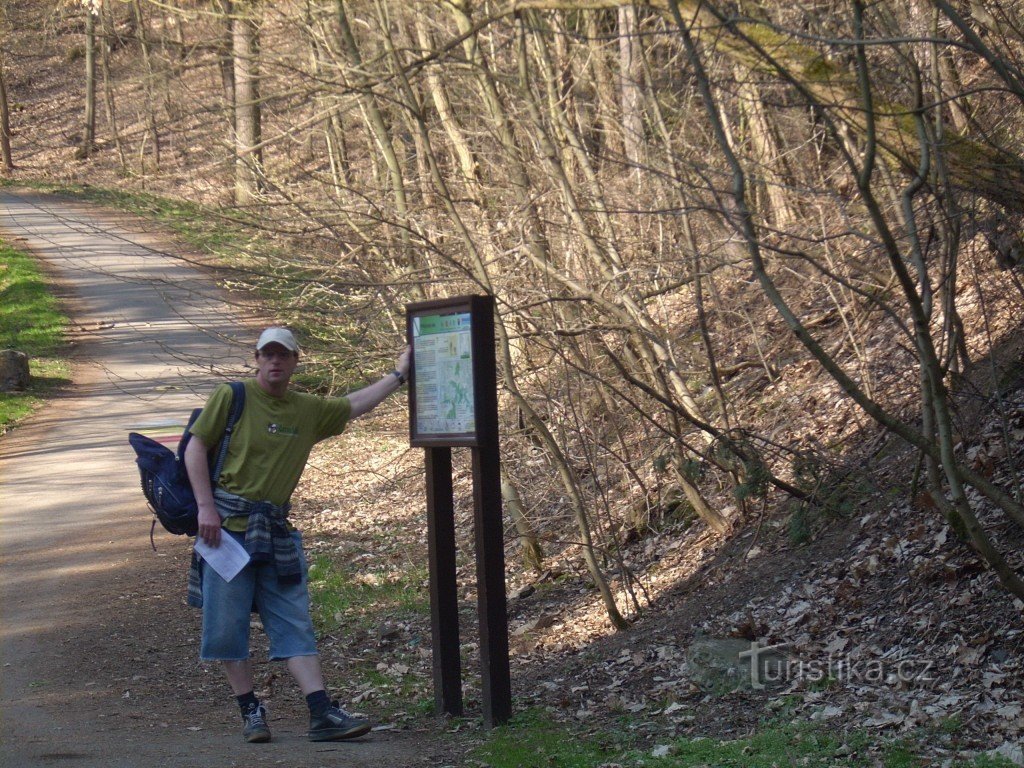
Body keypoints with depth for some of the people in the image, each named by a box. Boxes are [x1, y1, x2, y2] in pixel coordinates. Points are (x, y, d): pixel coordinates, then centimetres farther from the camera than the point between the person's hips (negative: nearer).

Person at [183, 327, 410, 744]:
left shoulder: (309, 410, 12)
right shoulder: (232, 396, -2)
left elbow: (355, 405, 26)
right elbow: (195, 448, -3)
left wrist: (397, 374, 25)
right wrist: (206, 507, -11)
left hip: (275, 531, 4)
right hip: (227, 524, -4)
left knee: (294, 624, -1)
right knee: (228, 625, -1)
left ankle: (322, 714, -6)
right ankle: (250, 711, 11)